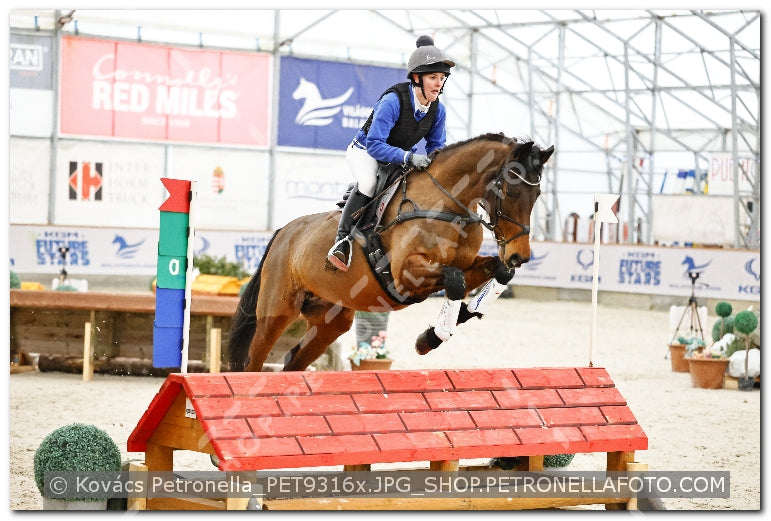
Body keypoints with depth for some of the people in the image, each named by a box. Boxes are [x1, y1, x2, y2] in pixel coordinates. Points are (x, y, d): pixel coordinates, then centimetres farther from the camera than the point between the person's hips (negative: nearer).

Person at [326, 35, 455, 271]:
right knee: (368, 182, -35)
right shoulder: (393, 101, -32)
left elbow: (436, 146, 1)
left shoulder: (438, 110, -13)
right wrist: (408, 158, -47)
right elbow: (375, 145, -35)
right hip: (366, 151, -7)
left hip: (403, 157, 7)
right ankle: (342, 241, -30)